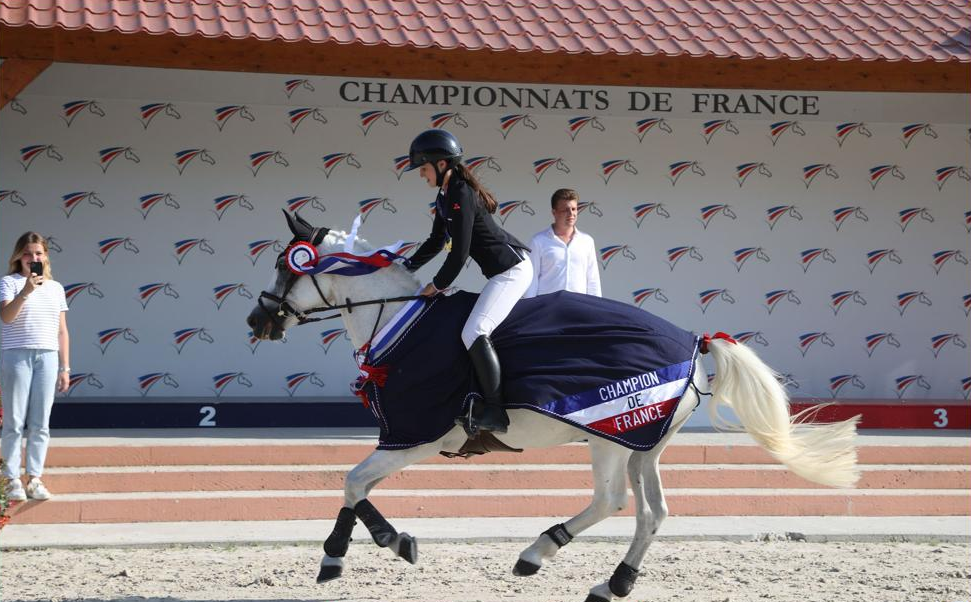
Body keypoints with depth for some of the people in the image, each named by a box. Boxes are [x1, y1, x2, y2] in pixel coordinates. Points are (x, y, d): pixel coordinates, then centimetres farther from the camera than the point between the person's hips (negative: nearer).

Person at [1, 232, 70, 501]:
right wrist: (26, 291, -28)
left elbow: (62, 330, 15)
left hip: (47, 357, 4)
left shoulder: (55, 287, 14)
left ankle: (35, 479, 7)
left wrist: (65, 367, 11)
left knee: (40, 424, 3)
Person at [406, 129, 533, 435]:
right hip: (503, 271, 12)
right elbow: (437, 242, 24)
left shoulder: (461, 196, -18)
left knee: (474, 332, -23)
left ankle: (495, 412, -25)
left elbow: (459, 254, -19)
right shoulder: (445, 196, 13)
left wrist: (436, 286, -8)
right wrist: (406, 268, 18)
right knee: (474, 332, 18)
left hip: (512, 269, -12)